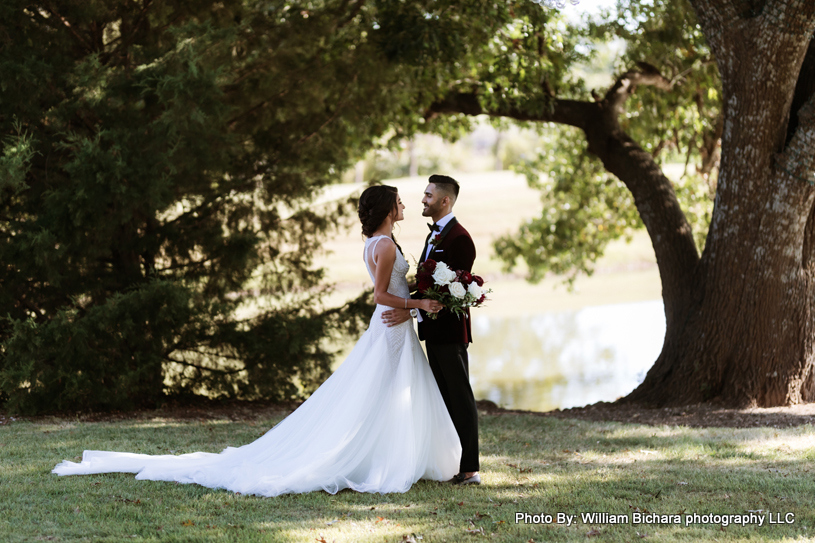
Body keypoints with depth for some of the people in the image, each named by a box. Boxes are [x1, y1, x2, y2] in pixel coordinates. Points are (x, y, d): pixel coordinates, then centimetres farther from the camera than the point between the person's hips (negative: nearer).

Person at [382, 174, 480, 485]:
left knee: (460, 398, -6)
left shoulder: (459, 238, -16)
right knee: (446, 398, 13)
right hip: (434, 331, 10)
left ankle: (469, 470, -3)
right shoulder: (434, 236, 17)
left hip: (450, 331, -10)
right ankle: (452, 464, 18)